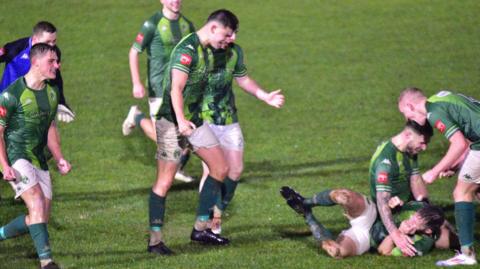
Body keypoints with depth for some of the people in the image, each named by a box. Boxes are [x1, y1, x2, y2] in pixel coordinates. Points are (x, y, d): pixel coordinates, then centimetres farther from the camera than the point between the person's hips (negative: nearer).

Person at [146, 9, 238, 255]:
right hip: (173, 123, -10)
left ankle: (200, 228, 14)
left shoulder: (203, 49, 11)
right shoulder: (187, 49, -19)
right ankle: (155, 240, 0)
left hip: (194, 121, 10)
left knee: (220, 169, 7)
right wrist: (181, 121, -39)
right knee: (165, 181, -6)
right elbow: (175, 89, -28)